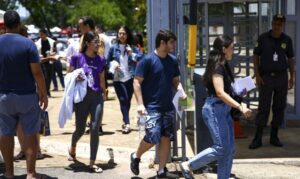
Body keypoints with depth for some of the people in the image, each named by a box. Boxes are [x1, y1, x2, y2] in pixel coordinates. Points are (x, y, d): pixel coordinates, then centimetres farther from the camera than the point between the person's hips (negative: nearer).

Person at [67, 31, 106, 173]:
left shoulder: (100, 60, 5)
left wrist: (103, 94, 20)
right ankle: (72, 148, 42)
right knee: (80, 130, 7)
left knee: (95, 129, -5)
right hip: (81, 96, -2)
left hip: (97, 97, 2)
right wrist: (75, 77, -16)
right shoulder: (77, 58, -3)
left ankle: (92, 163, 4)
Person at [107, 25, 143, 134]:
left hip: (130, 78, 1)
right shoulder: (113, 48, 4)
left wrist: (132, 54, -19)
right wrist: (113, 64, -7)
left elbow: (141, 57, -6)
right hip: (118, 79, -1)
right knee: (123, 100, -12)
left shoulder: (132, 48, 5)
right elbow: (108, 61, 13)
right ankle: (127, 123, -12)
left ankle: (125, 121, 27)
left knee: (128, 101, 9)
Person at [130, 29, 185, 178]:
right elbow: (137, 82, -10)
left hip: (168, 107, 6)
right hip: (151, 107, -6)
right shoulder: (147, 60, -10)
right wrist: (140, 104, -17)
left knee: (166, 138, 6)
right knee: (153, 137, -12)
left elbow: (176, 80, 18)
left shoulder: (172, 60, 8)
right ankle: (136, 156, 16)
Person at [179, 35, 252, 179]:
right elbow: (220, 93, -24)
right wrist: (240, 107, -28)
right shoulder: (217, 67, -15)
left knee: (229, 148, 8)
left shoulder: (224, 66, 13)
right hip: (215, 109, -10)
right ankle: (188, 165, 5)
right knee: (221, 147, -6)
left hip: (224, 109, 10)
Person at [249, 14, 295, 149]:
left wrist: (292, 77, 7)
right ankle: (258, 138, 4)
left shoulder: (287, 40, 4)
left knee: (279, 107, 7)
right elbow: (256, 56, 2)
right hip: (266, 77, -2)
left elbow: (291, 58, 12)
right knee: (263, 108, -1)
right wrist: (257, 75, -5)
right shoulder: (263, 38, -2)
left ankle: (274, 137, 18)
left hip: (281, 77, 2)